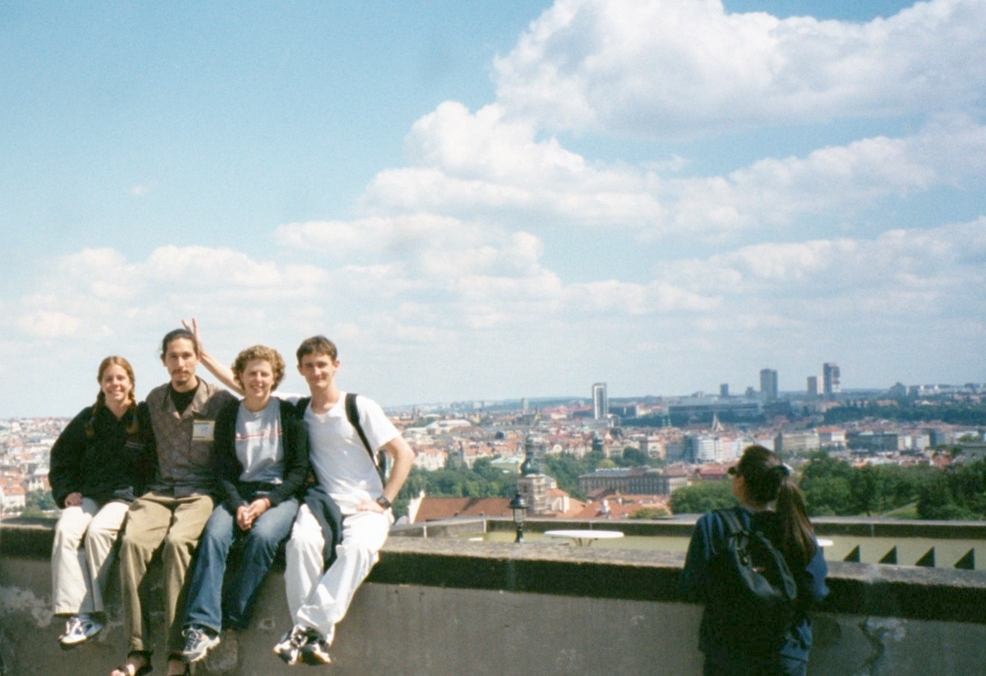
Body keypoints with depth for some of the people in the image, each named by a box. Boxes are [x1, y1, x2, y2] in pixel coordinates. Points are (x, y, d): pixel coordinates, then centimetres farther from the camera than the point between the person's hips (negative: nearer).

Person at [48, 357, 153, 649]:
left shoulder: (144, 418, 2)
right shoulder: (88, 419, 12)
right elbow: (61, 458, 20)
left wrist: (143, 498, -11)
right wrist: (66, 492, 6)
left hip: (127, 496, -3)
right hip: (89, 494, 3)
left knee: (98, 530, -32)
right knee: (66, 529, -27)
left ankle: (91, 611, -22)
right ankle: (77, 613, -34)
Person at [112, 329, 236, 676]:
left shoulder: (220, 401, 3)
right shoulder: (154, 400, 15)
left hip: (201, 492, -3)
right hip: (160, 491, 4)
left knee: (177, 542, -34)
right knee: (133, 540, -28)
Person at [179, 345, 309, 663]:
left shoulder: (288, 414, 1)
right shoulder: (228, 416, 7)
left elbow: (299, 470, -1)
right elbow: (223, 470, 4)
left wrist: (266, 502, -14)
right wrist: (237, 505, -14)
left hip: (280, 494, -2)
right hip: (239, 494, 2)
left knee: (261, 535, -34)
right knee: (214, 534, -29)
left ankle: (232, 622, -24)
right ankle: (202, 625, -35)